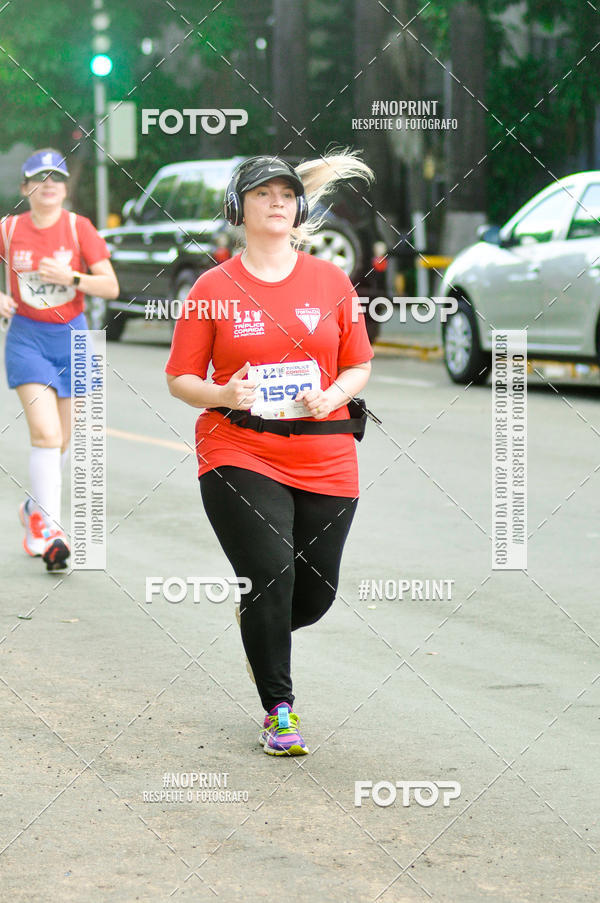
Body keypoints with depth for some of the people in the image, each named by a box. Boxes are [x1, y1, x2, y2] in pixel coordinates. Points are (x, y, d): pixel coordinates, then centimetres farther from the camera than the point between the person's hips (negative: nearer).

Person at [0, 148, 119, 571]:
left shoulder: (79, 227, -4)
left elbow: (111, 286, -6)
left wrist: (71, 277, -21)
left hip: (70, 335, 2)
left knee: (60, 440, 11)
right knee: (45, 432, -18)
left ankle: (35, 509, 36)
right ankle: (48, 530, -16)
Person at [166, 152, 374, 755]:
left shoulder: (331, 281, 7)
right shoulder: (214, 288, 1)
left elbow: (358, 366, 12)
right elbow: (180, 379, 4)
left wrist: (333, 396, -10)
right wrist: (224, 395, -16)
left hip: (324, 460, 3)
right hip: (239, 454, -3)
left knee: (315, 595, 6)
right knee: (272, 572, -17)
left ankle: (258, 625, 43)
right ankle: (278, 711, 0)